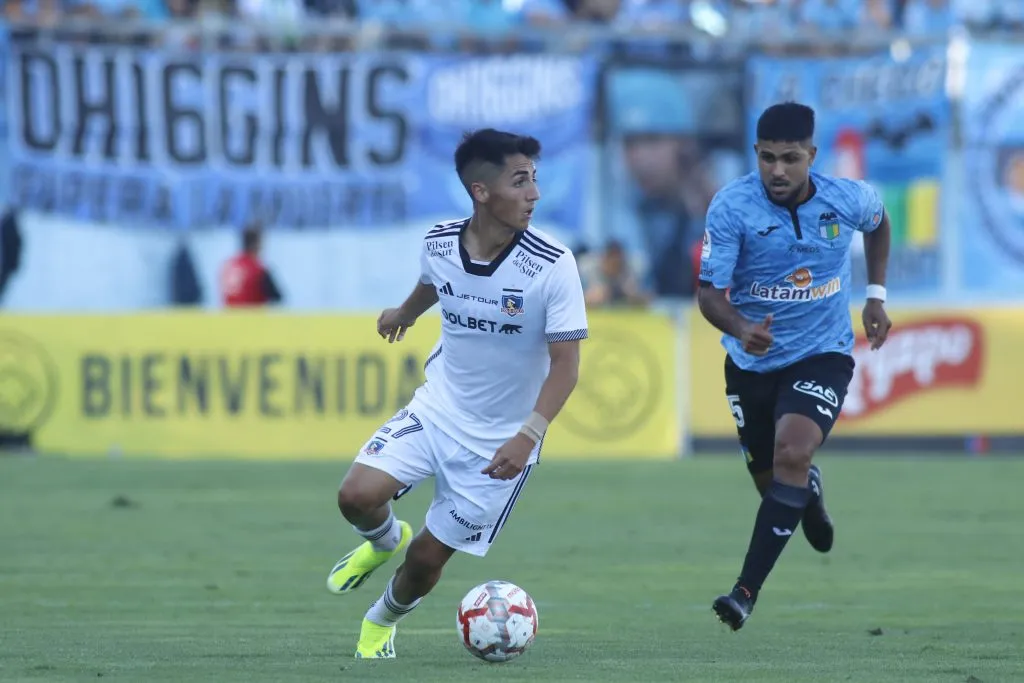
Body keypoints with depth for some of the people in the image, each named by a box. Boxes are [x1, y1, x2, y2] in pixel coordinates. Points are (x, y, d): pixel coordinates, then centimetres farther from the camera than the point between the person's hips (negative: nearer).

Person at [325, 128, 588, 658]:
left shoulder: (553, 265, -22)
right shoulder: (440, 243, -10)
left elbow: (565, 364, -19)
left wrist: (527, 436, -32)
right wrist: (404, 313, 39)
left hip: (502, 439, -3)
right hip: (437, 408, 3)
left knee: (429, 555, 4)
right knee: (357, 496, -18)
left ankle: (382, 621, 39)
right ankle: (385, 541, 20)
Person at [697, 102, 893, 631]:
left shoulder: (848, 200, -12)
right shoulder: (732, 207, -19)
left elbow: (878, 224, 14)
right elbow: (709, 291, -21)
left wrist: (876, 295, 10)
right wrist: (740, 328, -41)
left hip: (823, 354, -1)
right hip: (752, 362, 1)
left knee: (792, 453, -25)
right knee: (768, 478, 13)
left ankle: (748, 590, -26)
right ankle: (809, 492, 55)